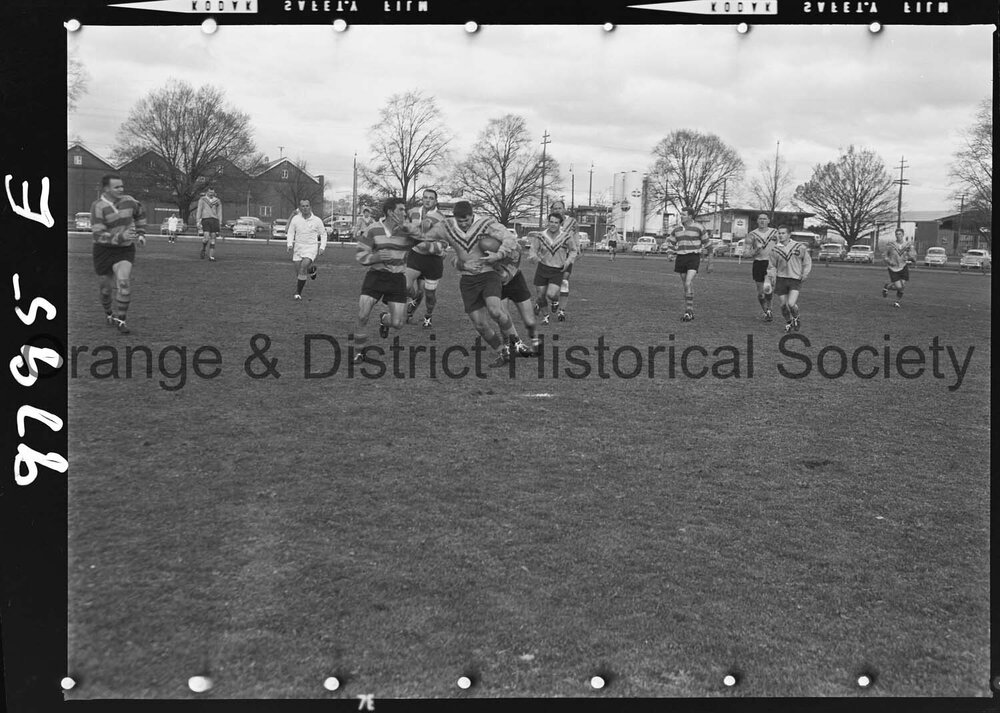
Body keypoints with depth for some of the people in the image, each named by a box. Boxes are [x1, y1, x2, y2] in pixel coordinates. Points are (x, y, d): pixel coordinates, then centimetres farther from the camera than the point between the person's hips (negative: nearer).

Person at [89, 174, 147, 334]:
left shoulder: (128, 201, -4)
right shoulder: (98, 206, -17)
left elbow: (140, 213, 20)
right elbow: (98, 235, -25)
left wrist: (141, 233, 14)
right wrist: (121, 237, -36)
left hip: (125, 249, 2)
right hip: (104, 250, -2)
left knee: (123, 281, -21)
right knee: (106, 286, 11)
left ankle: (119, 320, -11)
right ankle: (109, 313, 42)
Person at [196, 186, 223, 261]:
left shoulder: (217, 201, 12)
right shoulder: (202, 200, 6)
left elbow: (219, 213, 13)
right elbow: (199, 211, 4)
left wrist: (220, 224, 8)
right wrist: (198, 222, -3)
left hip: (214, 220, 3)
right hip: (205, 220, -2)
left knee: (213, 238, 0)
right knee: (206, 237, -16)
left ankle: (211, 256, 4)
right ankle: (203, 250, 13)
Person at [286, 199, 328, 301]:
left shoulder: (317, 220, -3)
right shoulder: (295, 219, 0)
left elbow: (323, 234, 8)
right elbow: (290, 232, 7)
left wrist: (322, 247, -3)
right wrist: (289, 244, -8)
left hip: (311, 247, -3)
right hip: (298, 247, 3)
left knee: (303, 268, -21)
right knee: (298, 272, 3)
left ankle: (298, 293, -13)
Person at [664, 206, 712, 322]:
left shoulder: (698, 228, -5)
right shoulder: (677, 228, 7)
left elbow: (706, 241, 7)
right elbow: (670, 241, 20)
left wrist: (709, 258, 13)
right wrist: (670, 253, 4)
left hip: (693, 258, -5)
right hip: (680, 258, 5)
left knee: (688, 283, -21)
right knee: (685, 286, 9)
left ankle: (688, 311, -17)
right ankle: (690, 313, 18)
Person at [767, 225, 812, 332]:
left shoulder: (799, 247, -2)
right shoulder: (775, 249, 1)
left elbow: (807, 261, 10)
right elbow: (772, 266, 10)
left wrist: (804, 274, -1)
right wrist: (771, 275, -6)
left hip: (795, 279, -2)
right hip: (781, 279, 2)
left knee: (791, 304, -17)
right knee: (783, 305, 2)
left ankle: (796, 319, 14)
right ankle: (788, 323, 28)